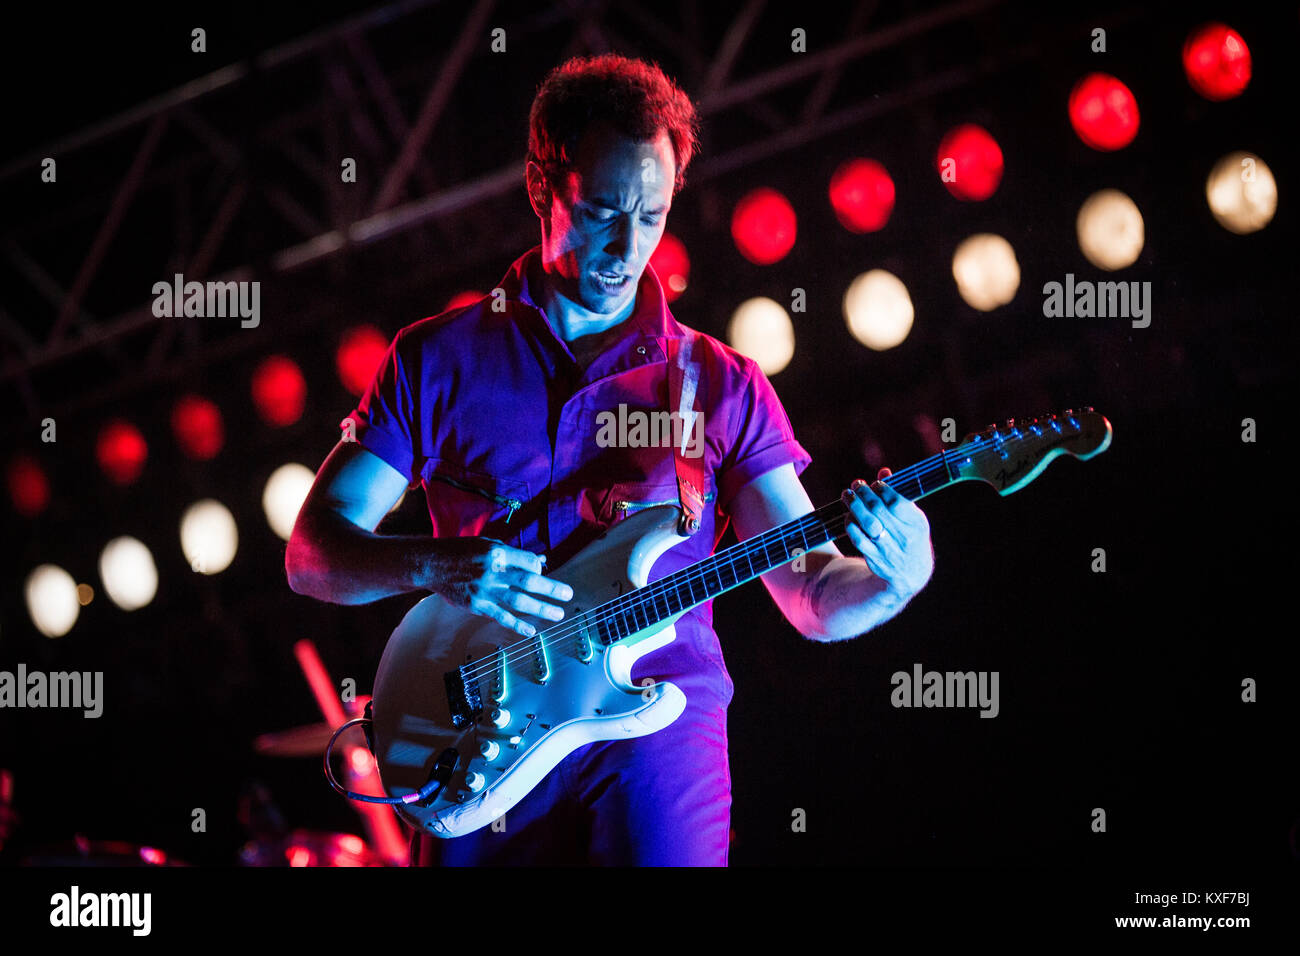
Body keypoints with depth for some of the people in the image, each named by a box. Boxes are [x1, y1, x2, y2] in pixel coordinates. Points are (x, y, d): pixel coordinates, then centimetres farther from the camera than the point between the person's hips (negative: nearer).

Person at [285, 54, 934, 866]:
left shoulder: (722, 385, 10)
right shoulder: (439, 360, 8)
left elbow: (815, 599, 5)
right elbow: (312, 553, 5)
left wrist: (895, 580, -18)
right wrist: (436, 565, -15)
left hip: (659, 738, 0)